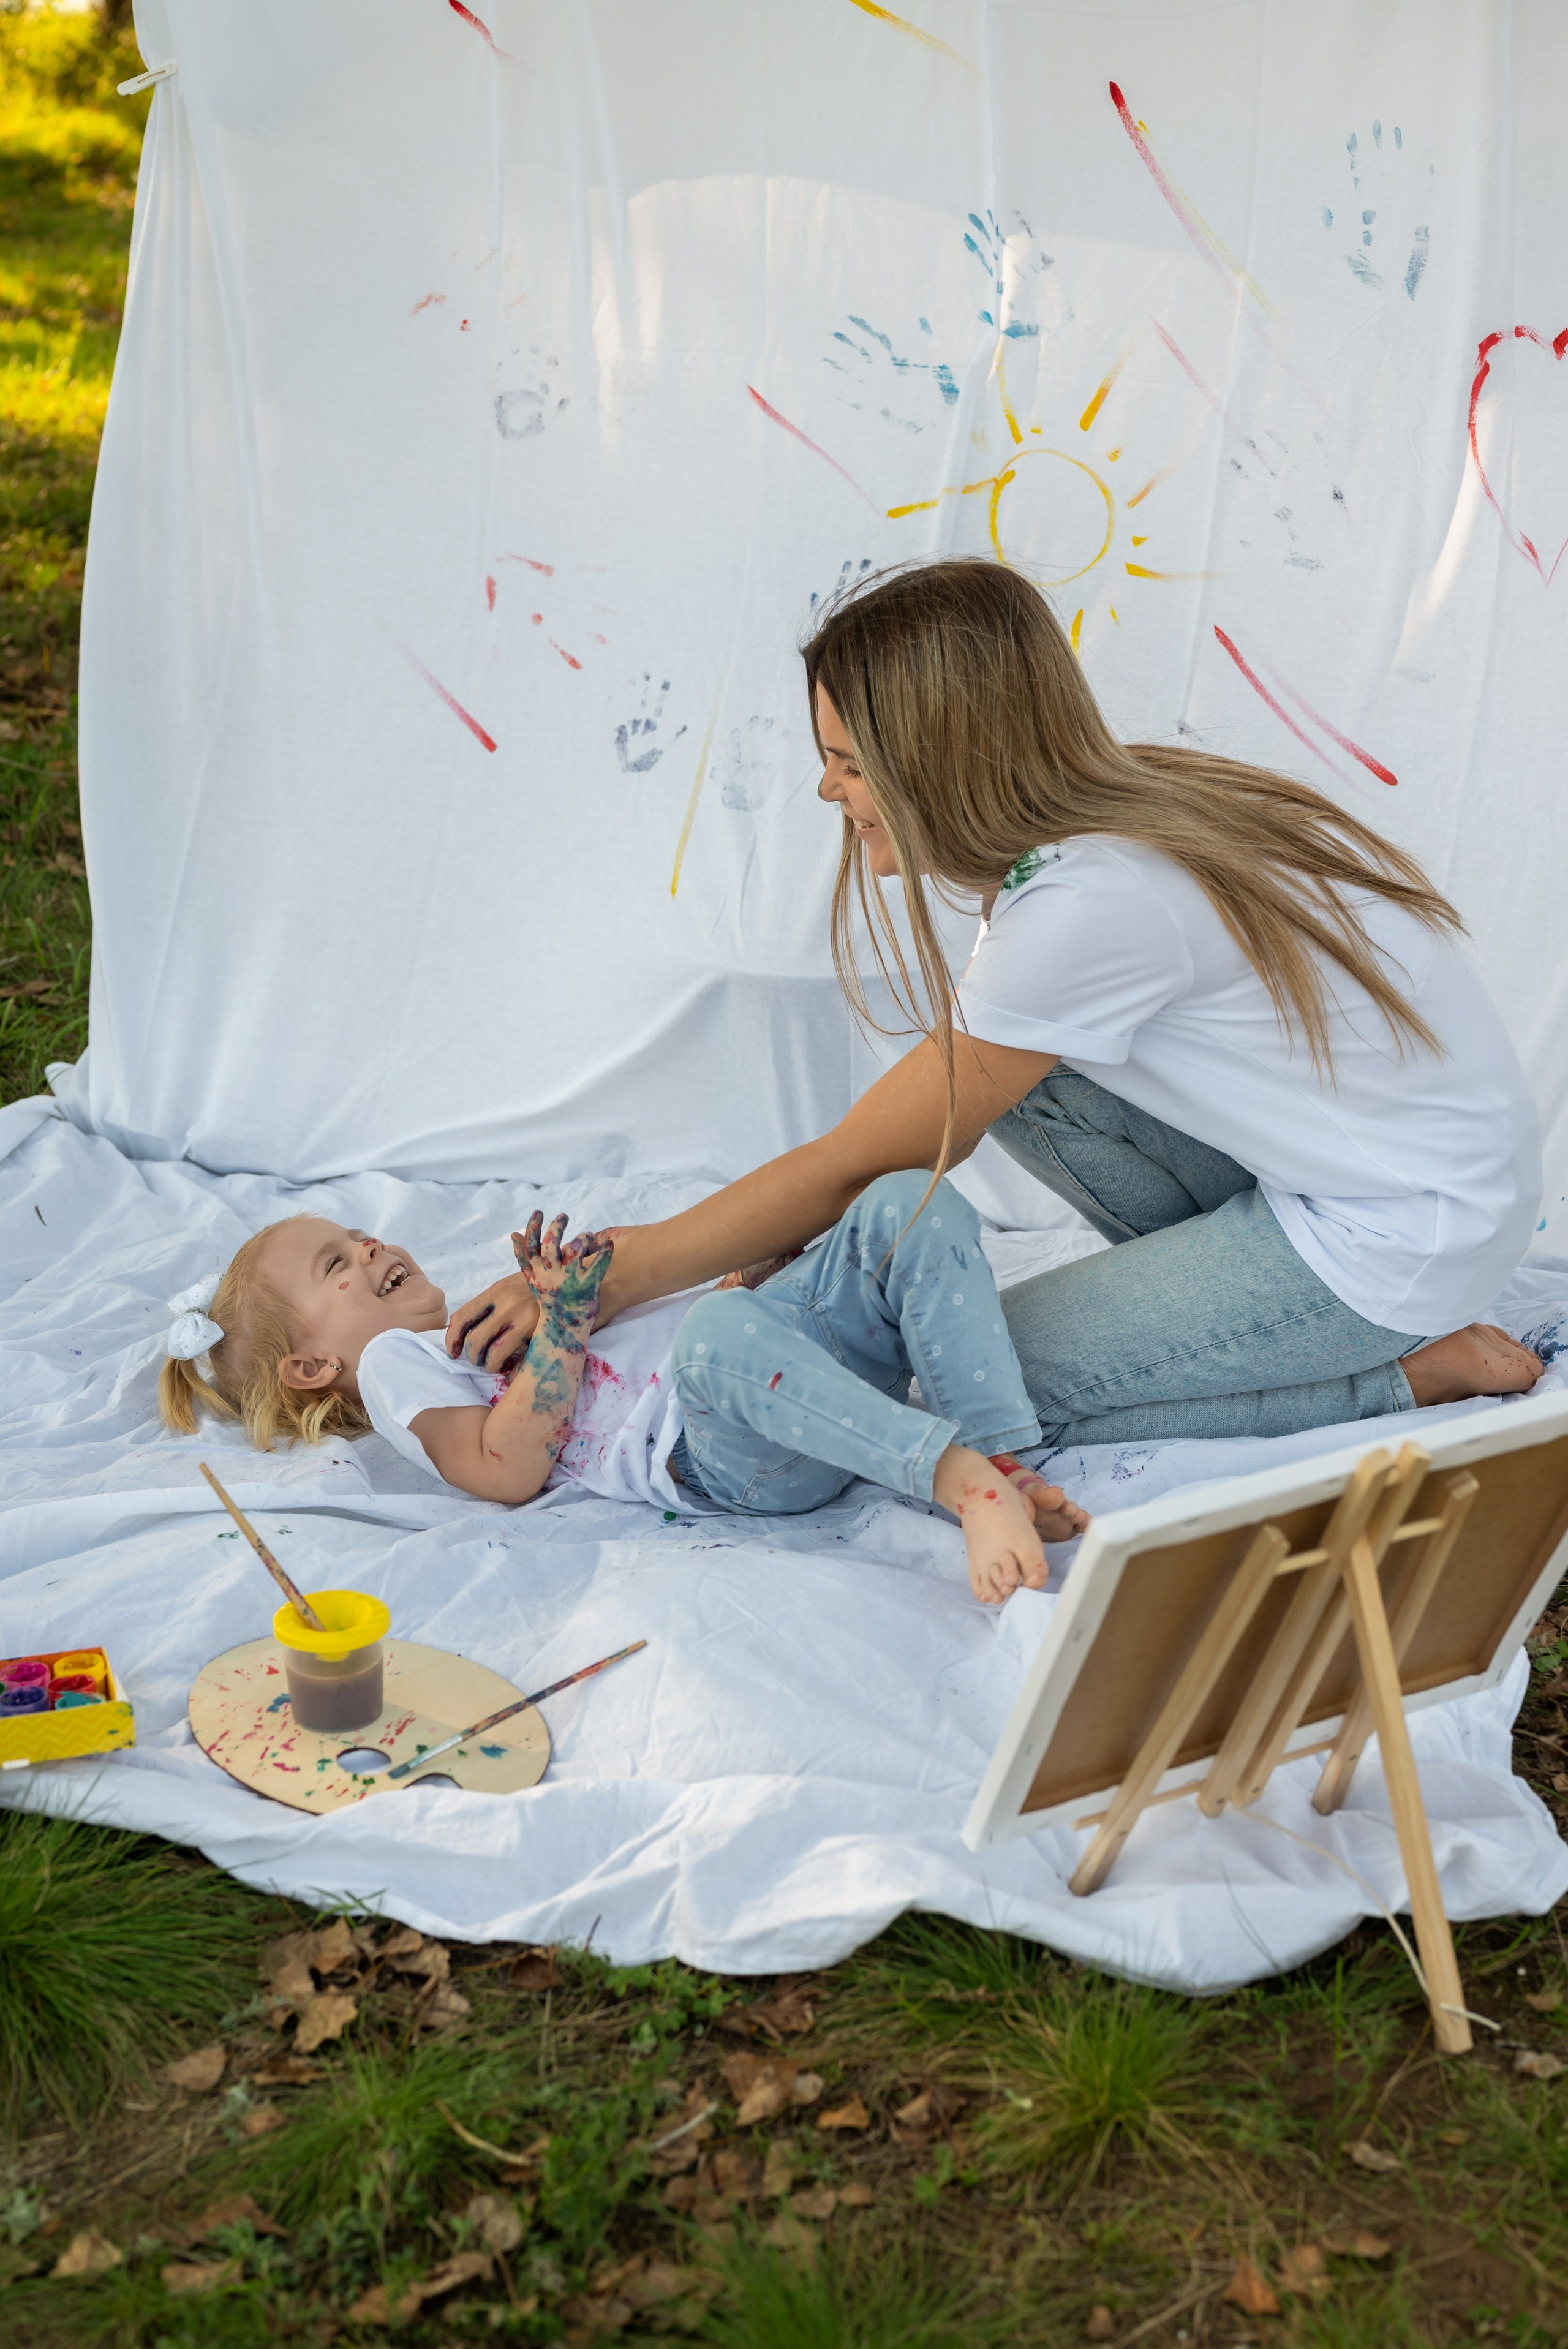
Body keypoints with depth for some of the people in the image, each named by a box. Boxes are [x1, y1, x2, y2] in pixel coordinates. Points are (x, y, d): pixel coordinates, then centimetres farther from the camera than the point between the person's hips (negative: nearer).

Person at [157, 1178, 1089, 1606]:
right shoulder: (397, 1364, 14)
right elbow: (509, 1467, -6)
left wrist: (767, 1257, 22)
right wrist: (562, 1320, -11)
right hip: (713, 1451, -8)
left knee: (915, 1203, -11)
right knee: (722, 1334, -42)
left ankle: (1009, 1462, -27)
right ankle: (959, 1476, -43)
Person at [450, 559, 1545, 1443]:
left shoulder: (1093, 905, -28)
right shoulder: (1107, 809, 0)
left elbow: (854, 1167, -19)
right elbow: (925, 1117, 8)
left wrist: (601, 1283, -12)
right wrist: (781, 1258, 2)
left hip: (1409, 1230, -9)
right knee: (988, 1064, 0)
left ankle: (1419, 1370, -3)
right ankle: (1238, 1290, 9)